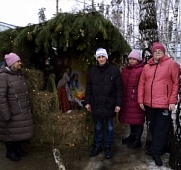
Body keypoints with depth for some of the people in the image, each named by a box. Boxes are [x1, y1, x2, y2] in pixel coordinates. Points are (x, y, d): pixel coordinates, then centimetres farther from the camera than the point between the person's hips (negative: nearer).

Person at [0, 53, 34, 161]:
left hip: (23, 111, 7)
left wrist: (29, 108, 17)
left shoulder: (19, 75, 9)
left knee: (21, 131, 17)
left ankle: (18, 148, 36)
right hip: (12, 113, -7)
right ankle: (10, 152, 27)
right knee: (11, 133, 7)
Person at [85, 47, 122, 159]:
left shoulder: (114, 70, -5)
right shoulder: (92, 71, 5)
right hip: (96, 105, 3)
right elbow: (88, 88, 9)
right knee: (98, 127, 15)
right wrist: (87, 102, 5)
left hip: (109, 104, -2)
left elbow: (119, 88, -5)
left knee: (109, 127, 10)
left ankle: (108, 148, 25)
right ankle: (98, 146, 30)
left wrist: (118, 104, -9)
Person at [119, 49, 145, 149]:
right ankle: (132, 135, 37)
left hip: (136, 100, -8)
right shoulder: (125, 69, 12)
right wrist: (121, 98, 14)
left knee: (137, 120, 3)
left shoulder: (141, 70, -13)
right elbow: (122, 84, 17)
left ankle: (137, 140, 16)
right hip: (127, 99, 8)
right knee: (130, 118, 20)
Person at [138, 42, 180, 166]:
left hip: (164, 104, -4)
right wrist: (141, 100, 5)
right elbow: (141, 84, 10)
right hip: (149, 103, 5)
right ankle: (157, 148, 34)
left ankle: (156, 152, 12)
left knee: (161, 129, 1)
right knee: (153, 127, 16)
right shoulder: (147, 67, 9)